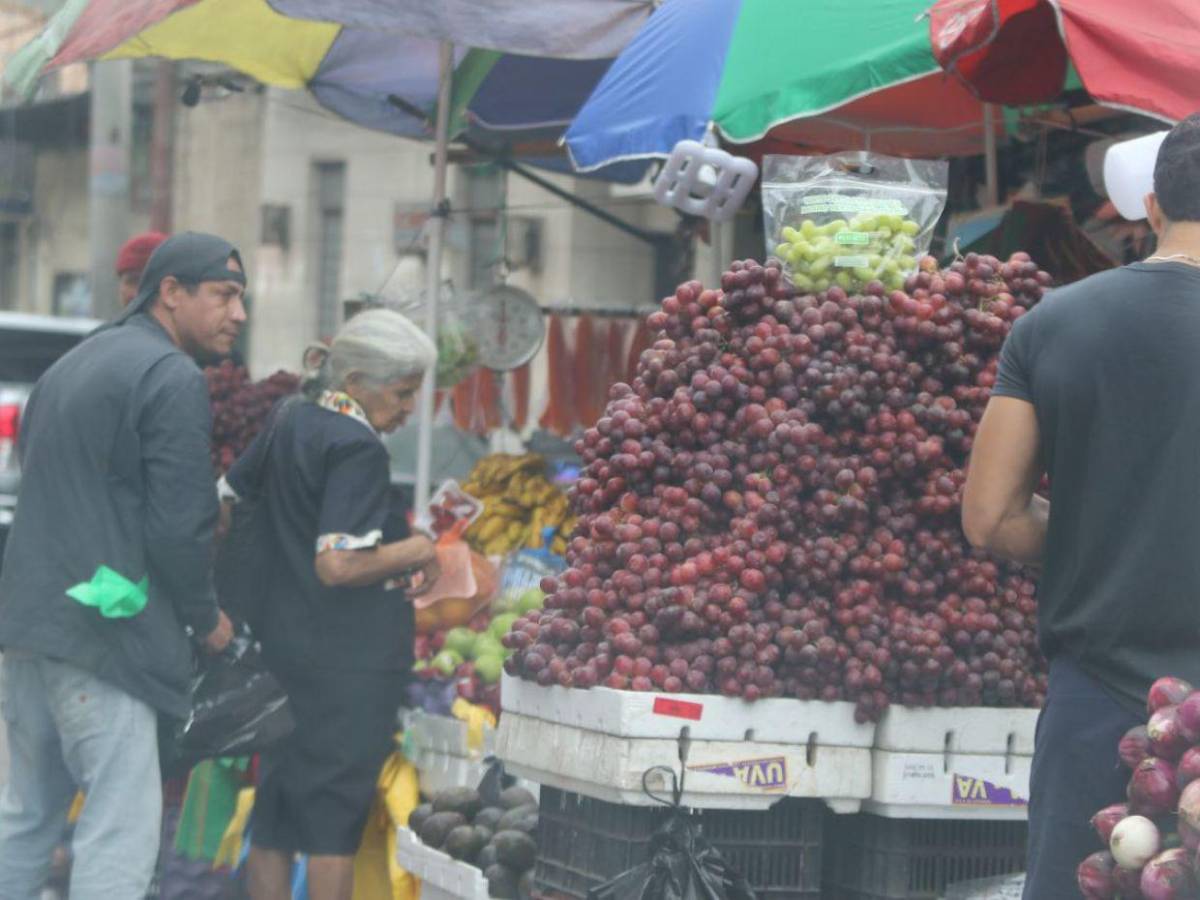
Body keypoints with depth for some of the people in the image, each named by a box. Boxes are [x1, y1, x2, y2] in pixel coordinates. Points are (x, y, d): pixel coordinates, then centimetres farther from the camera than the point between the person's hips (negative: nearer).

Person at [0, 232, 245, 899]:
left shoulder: (72, 366, 19)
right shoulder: (174, 379, -10)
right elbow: (178, 524, -15)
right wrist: (206, 617, 0)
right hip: (103, 630, -9)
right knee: (121, 830, -8)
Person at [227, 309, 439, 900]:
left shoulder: (287, 424, 10)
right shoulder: (357, 448, -16)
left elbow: (227, 497, 21)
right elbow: (339, 564, -24)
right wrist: (417, 551, -11)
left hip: (280, 646, 8)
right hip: (348, 663, -8)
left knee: (275, 812, 11)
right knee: (337, 811, -3)